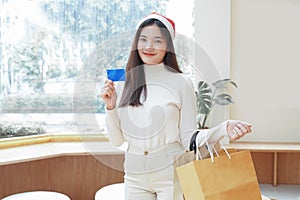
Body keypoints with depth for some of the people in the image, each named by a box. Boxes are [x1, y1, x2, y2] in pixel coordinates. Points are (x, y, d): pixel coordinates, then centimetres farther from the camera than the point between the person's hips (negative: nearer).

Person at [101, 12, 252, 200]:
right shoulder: (123, 86, 3)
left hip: (170, 173, -3)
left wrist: (223, 129, -22)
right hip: (135, 177, 3)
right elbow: (117, 140, 5)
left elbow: (188, 138, -8)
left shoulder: (181, 82, -7)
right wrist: (110, 107, -8)